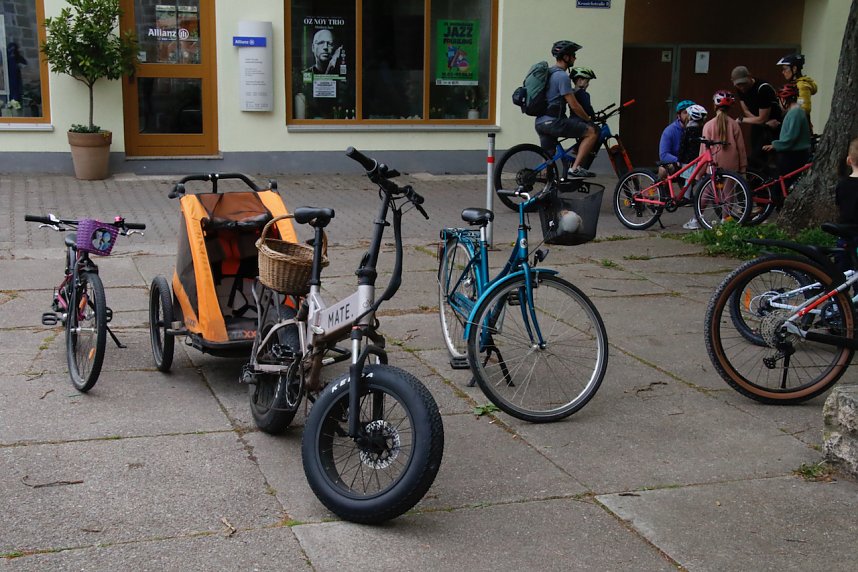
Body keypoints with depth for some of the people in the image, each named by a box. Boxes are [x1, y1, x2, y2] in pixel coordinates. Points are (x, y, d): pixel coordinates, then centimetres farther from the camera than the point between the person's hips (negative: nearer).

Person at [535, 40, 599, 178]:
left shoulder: (548, 73, 20)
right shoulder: (562, 76, -12)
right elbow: (574, 105, -14)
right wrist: (588, 119, 2)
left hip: (540, 122, 10)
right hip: (553, 121, -10)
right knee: (591, 132, -8)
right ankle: (575, 168, -12)